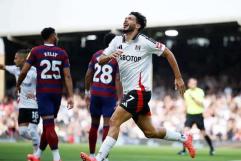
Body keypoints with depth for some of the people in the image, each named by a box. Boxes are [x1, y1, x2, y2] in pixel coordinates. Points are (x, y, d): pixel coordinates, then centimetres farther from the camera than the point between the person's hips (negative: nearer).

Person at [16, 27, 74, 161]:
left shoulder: (36, 51, -1)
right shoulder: (62, 53, 4)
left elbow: (24, 71, -2)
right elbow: (67, 76, -4)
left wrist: (18, 85, 16)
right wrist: (70, 96, -6)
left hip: (43, 91, -3)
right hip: (57, 92, 3)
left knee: (49, 125, -7)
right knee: (48, 125, 14)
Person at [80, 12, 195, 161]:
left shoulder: (144, 41, -10)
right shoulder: (117, 41, 8)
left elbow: (167, 53, -3)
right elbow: (100, 60, 6)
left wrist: (178, 78, -3)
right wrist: (109, 56, -18)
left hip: (140, 91, -7)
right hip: (129, 92, 8)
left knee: (114, 122, -18)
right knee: (150, 132, 15)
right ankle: (184, 138, 33)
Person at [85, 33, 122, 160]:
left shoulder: (96, 55, 8)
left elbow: (88, 75, 10)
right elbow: (118, 80, -12)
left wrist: (87, 92, 20)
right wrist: (119, 100, -12)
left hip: (95, 93, 4)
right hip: (109, 95, -4)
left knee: (94, 125, 15)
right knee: (107, 126, -3)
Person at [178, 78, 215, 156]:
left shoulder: (200, 91, -5)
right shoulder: (186, 93, 6)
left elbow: (201, 103, -17)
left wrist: (194, 98, -28)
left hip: (198, 114, -2)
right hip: (190, 114, 3)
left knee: (203, 133, 5)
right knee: (186, 131, -15)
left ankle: (212, 148, 22)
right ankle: (184, 150, -10)